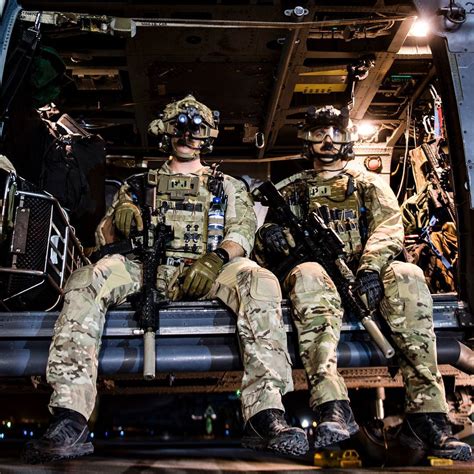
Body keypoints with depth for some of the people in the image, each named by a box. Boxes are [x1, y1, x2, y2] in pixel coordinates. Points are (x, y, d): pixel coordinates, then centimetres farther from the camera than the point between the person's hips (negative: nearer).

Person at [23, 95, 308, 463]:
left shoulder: (228, 186, 25)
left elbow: (243, 230, 6)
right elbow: (103, 235, 20)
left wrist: (216, 257, -18)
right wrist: (119, 217, -6)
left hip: (209, 272, -1)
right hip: (147, 269, 1)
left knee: (261, 281, -34)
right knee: (85, 281, -30)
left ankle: (265, 415, -40)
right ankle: (70, 420, -37)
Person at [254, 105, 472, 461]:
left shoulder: (369, 184, 22)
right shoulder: (292, 190, 22)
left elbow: (389, 226, 1)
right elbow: (264, 255, 16)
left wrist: (371, 268, -20)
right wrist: (271, 236, -11)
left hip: (365, 274, 1)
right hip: (316, 273, 0)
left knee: (407, 276, -32)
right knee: (309, 275, -37)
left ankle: (427, 415, -34)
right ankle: (333, 409, -50)